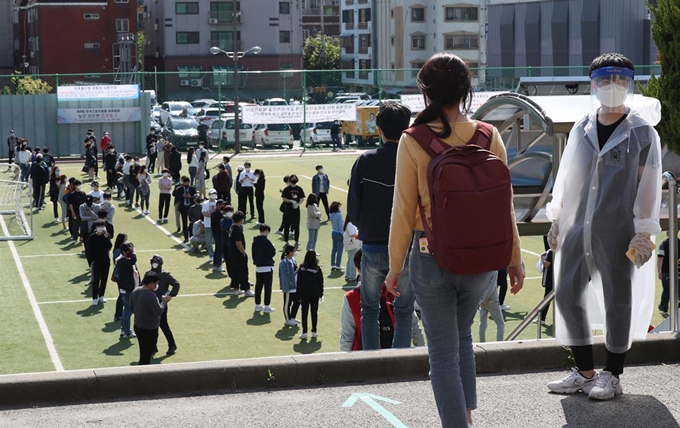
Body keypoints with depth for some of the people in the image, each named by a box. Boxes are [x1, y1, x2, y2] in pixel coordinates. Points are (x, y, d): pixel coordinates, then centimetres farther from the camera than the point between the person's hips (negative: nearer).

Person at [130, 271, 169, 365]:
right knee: (146, 355, 1)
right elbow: (159, 311, -26)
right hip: (149, 329, -9)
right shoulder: (150, 295, -27)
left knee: (143, 353, 21)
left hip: (138, 326, 9)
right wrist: (164, 301, -11)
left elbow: (132, 307, 13)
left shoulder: (135, 291, 0)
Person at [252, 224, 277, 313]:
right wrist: (273, 249, 3)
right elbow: (272, 253, -16)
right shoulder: (266, 241, -17)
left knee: (258, 286, 13)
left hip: (258, 267, 7)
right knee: (268, 287, -1)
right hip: (267, 267, -7)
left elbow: (253, 252, 11)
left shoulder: (255, 241, 6)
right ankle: (266, 306, 0)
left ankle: (257, 305, 19)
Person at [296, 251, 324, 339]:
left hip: (304, 294, -1)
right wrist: (321, 293, 10)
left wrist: (299, 295, 3)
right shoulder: (317, 269, -7)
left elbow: (299, 282, -4)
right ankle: (314, 331, 15)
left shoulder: (302, 269, -8)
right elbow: (321, 282, 0)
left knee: (304, 313, 3)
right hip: (315, 294, 1)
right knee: (314, 312, 10)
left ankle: (304, 332, -2)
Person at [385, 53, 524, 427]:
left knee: (443, 350, 8)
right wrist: (514, 259, 10)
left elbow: (404, 211, -8)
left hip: (432, 257, -3)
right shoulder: (489, 137, -5)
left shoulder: (413, 142, -11)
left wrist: (395, 266, 2)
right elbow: (504, 206, 0)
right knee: (462, 336, 26)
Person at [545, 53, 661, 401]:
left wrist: (644, 233, -11)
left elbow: (648, 186, -6)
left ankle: (612, 376, 14)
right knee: (567, 295, 6)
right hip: (578, 229, 5)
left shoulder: (642, 131, -2)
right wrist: (556, 221, 13)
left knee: (617, 301, 1)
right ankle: (584, 372, 18)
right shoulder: (581, 130, 11)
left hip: (617, 232, -5)